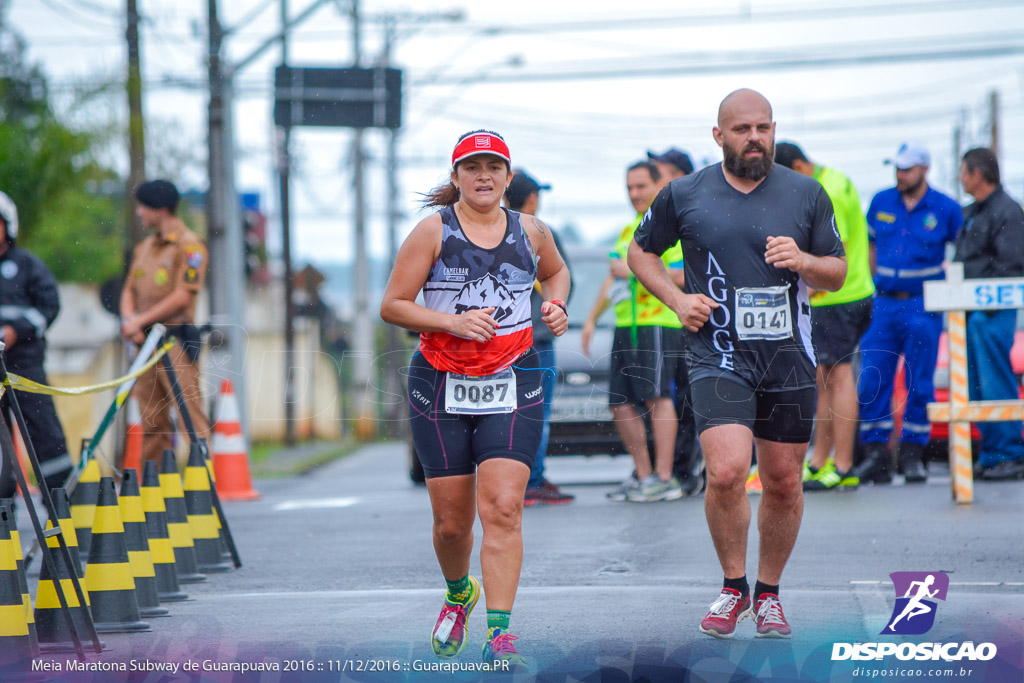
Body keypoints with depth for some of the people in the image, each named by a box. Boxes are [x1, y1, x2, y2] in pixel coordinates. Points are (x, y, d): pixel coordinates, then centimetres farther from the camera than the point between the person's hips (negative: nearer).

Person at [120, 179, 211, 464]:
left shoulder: (189, 245, -6)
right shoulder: (144, 247, 18)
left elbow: (183, 296, -14)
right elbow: (129, 290, 17)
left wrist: (142, 320, -12)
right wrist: (129, 319, -4)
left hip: (176, 341, -7)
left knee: (190, 415, -10)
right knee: (151, 421, 8)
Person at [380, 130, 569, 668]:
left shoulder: (529, 231, 7)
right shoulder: (434, 230, -2)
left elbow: (555, 271, 30)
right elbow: (392, 305, -4)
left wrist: (556, 306, 9)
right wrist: (453, 322, -16)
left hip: (512, 388, 1)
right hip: (441, 386, -1)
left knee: (503, 509, -14)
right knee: (452, 520, 6)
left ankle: (499, 635, -14)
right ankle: (458, 594, 39)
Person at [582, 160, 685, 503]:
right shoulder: (629, 230, 23)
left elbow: (680, 276, -16)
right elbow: (613, 279, 30)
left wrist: (636, 270, -16)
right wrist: (592, 319, 27)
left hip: (658, 323, -9)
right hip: (625, 326, 9)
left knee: (656, 394, -17)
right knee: (621, 403, 6)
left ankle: (664, 478, -19)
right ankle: (643, 473, 15)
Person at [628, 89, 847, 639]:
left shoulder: (806, 195, 5)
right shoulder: (684, 195, 2)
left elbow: (838, 274, 11)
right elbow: (641, 252, 16)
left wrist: (804, 261, -11)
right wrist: (677, 299, -1)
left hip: (789, 359, 2)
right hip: (718, 355, -2)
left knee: (784, 483, 7)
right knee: (726, 471, -19)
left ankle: (768, 593, 26)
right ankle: (734, 587, 2)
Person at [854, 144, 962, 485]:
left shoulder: (945, 209, -2)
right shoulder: (881, 202, 6)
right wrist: (869, 289, 13)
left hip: (923, 306, -3)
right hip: (884, 304, 3)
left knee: (919, 384, 0)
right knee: (872, 382, -3)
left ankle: (913, 454, 9)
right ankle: (875, 454, 2)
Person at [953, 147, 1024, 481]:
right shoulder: (971, 213, 20)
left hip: (992, 312, -9)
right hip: (969, 311, 9)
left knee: (996, 385, -9)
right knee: (978, 388, 9)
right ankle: (990, 454, 13)